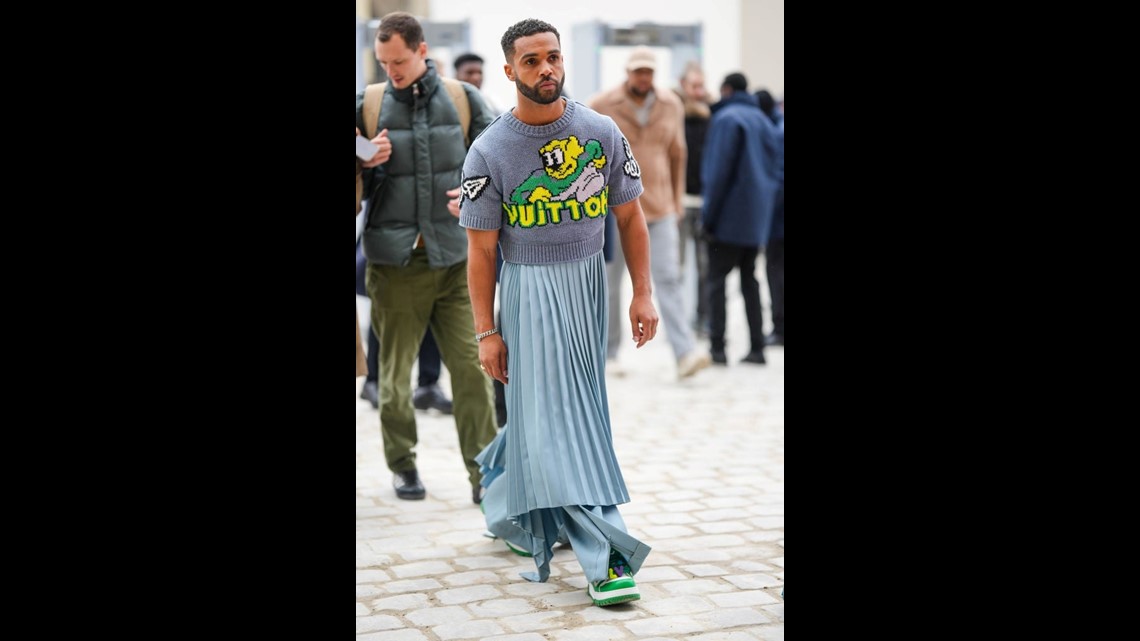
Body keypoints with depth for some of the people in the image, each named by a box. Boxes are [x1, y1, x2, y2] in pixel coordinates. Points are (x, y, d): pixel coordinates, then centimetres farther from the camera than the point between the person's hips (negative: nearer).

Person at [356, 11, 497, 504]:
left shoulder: (462, 99, 5)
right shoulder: (368, 105, 4)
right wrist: (365, 166, -12)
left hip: (454, 259, 0)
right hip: (394, 260, 0)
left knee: (471, 366, -4)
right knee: (395, 371, 8)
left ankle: (483, 472, 5)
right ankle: (402, 464, 25)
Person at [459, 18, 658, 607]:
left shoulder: (602, 133, -1)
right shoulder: (489, 152, -8)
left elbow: (630, 217, 6)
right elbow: (481, 249, -6)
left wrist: (643, 293, 0)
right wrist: (486, 333, -8)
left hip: (589, 283, 4)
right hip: (529, 293, -3)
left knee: (547, 407, 13)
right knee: (554, 417, -7)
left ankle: (505, 507, 39)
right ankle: (605, 556, -7)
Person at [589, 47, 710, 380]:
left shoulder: (671, 106, 5)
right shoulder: (601, 108, -4)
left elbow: (677, 156, 14)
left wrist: (676, 201, 14)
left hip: (659, 207, 2)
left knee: (668, 278, -7)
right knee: (609, 281, 5)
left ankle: (685, 352, -13)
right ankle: (607, 353, 17)